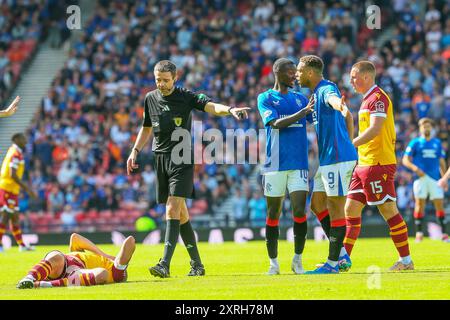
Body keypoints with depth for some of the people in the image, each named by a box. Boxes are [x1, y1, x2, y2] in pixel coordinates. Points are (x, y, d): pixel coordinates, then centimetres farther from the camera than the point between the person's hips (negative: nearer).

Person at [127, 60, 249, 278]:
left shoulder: (186, 97, -4)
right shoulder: (150, 99, 11)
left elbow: (211, 106, -19)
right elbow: (147, 128, 24)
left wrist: (230, 110, -38)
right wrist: (135, 150, 16)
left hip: (182, 159, -5)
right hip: (161, 159, 5)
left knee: (173, 209, -16)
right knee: (181, 214, 8)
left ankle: (165, 264, -23)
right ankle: (197, 264, 16)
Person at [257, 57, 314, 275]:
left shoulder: (300, 98, 14)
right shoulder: (265, 98, 2)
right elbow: (276, 123, -13)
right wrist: (303, 112, -20)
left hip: (299, 163, 2)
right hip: (275, 165, -2)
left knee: (299, 211, -8)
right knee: (273, 214, 3)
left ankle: (297, 260, 4)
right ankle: (273, 263, 12)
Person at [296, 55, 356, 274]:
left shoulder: (326, 89, -13)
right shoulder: (317, 92, 18)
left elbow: (333, 99, -40)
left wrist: (340, 106, -63)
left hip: (337, 158, -11)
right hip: (328, 159, 11)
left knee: (335, 207, -5)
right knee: (317, 203, 11)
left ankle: (333, 263, -1)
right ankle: (341, 256, 11)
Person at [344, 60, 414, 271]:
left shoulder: (378, 98, -12)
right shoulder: (368, 99, 18)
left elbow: (374, 130, -23)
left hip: (378, 164, -10)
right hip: (364, 164, 10)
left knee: (388, 210, -6)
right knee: (351, 209, 8)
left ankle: (406, 260, -1)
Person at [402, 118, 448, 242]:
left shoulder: (437, 143, 15)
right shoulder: (415, 143, 6)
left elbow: (441, 162, 18)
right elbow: (405, 160, 1)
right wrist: (415, 168, -16)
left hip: (435, 178, 2)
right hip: (421, 176, -2)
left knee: (439, 204, -3)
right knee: (420, 204, -6)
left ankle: (444, 233, 0)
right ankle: (419, 233, -2)